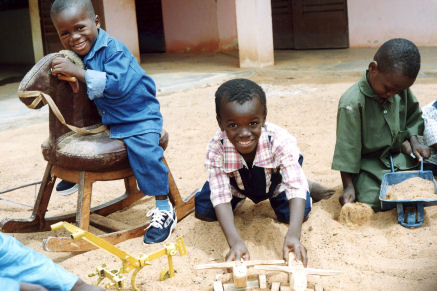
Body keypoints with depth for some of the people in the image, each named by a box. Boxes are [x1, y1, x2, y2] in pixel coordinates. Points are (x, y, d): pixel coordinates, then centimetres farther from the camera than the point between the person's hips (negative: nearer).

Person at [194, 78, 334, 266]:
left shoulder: (280, 141, -41)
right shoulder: (216, 149, -37)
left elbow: (296, 188, -45)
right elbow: (220, 196, -38)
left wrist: (293, 235, -61)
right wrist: (235, 241, -54)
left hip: (274, 183, -1)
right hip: (237, 185, 1)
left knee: (296, 213, -19)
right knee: (203, 211, -11)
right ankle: (239, 199, 20)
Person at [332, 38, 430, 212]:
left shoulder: (400, 88, -4)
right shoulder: (352, 103, -23)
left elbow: (412, 116, 16)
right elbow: (347, 147, -19)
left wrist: (413, 140, -2)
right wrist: (348, 186, -19)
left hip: (397, 157, 6)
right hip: (367, 164, -6)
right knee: (372, 200, -26)